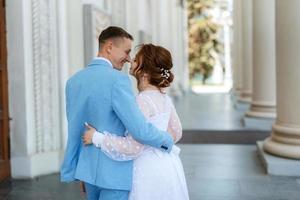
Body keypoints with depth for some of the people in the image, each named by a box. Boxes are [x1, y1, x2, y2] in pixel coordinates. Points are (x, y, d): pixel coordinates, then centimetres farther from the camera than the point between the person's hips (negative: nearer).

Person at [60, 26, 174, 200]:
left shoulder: (74, 81, 3)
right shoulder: (117, 79, -19)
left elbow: (75, 130, 9)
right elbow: (140, 130, -24)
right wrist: (167, 140, -4)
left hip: (89, 168, 8)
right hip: (115, 172, -7)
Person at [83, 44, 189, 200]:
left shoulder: (142, 100, -21)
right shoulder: (164, 97, 4)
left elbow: (133, 147, -23)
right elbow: (176, 132, 16)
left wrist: (97, 138, -17)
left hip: (150, 170, -8)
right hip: (168, 165, 8)